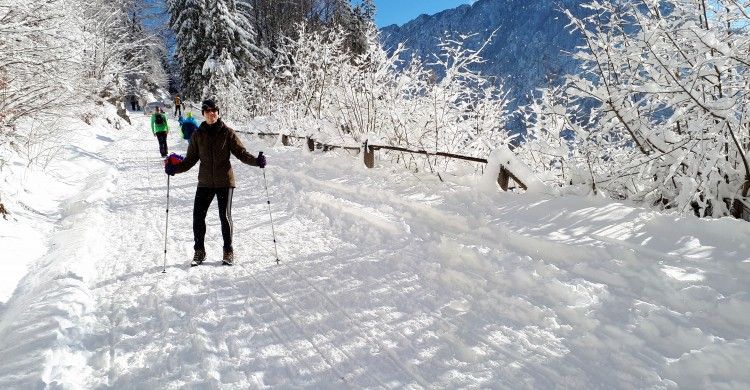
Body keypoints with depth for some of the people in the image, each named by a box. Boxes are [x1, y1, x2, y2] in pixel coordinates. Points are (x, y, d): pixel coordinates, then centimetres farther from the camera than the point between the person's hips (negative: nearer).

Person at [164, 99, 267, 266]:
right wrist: (175, 168, -6)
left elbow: (240, 152, -3)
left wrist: (256, 160, -20)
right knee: (198, 216, -1)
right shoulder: (198, 134, 6)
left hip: (225, 180, -2)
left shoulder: (227, 132, 0)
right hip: (205, 182, 2)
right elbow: (191, 159, 9)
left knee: (225, 216, -2)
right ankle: (199, 251, 17)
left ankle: (228, 252, 15)